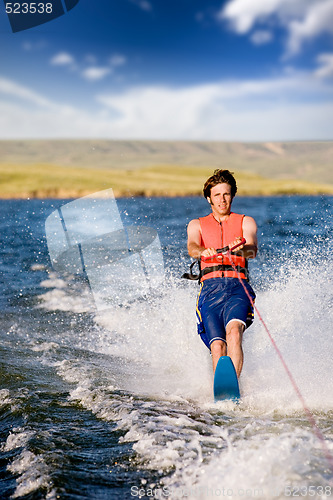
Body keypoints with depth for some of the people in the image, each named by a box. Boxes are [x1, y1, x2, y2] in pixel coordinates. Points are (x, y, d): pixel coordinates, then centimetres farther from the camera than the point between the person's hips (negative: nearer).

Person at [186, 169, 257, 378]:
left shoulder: (246, 222, 18)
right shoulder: (197, 225, 21)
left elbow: (252, 251, -2)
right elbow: (192, 247, -2)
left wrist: (241, 250, -27)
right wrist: (203, 251, -27)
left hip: (237, 286, -1)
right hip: (210, 289, 2)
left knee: (234, 331, -30)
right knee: (217, 347, -18)